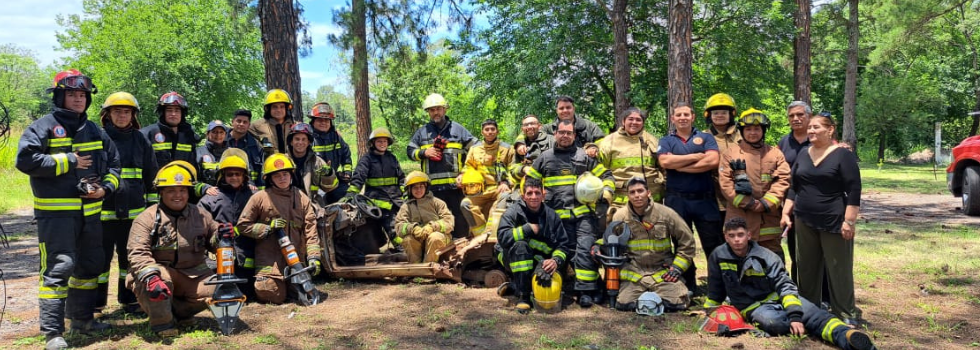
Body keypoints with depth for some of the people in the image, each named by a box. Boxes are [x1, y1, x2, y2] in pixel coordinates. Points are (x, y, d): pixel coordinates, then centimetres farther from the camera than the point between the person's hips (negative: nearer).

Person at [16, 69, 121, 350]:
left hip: (90, 211, 7)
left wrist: (105, 188, 1)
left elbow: (114, 163, 19)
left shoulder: (95, 131, 15)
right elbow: (25, 159, -14)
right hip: (56, 212, -6)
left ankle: (82, 319, 29)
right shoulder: (44, 127, -3)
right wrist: (68, 161, -14)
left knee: (90, 266, 14)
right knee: (59, 267, -11)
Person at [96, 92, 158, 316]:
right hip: (104, 210, -2)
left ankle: (129, 300, 21)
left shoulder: (140, 140, 10)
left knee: (130, 256, 10)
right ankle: (96, 302, 13)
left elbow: (151, 175, 14)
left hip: (134, 210, 2)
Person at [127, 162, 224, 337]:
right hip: (161, 272, -4)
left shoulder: (201, 216, 7)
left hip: (193, 275, 4)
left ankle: (176, 311, 1)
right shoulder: (147, 219, -7)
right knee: (156, 280, -37)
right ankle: (162, 322, -12)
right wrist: (151, 277, -37)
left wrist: (220, 236, -10)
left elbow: (212, 243, 16)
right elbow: (138, 253, -19)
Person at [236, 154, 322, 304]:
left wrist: (314, 257, -8)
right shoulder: (260, 198, -1)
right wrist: (268, 228, -10)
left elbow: (311, 230, 1)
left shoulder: (302, 198, 5)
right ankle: (261, 282, 25)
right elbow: (242, 225, 2)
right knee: (275, 297, -8)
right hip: (269, 261, -3)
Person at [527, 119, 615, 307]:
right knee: (570, 252, 0)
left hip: (584, 212, -1)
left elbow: (606, 176, 16)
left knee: (586, 249, -13)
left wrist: (606, 194, 0)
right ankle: (586, 289, 10)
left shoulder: (584, 156, 13)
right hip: (559, 215, 1)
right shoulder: (545, 158, 14)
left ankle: (587, 290, -9)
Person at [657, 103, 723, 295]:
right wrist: (697, 156, -8)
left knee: (714, 244, -1)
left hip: (705, 199, -1)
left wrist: (679, 165, -9)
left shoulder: (706, 137, 9)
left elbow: (713, 161, -10)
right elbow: (665, 162, -10)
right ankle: (689, 285, 20)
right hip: (676, 200, 1)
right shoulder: (666, 141, 11)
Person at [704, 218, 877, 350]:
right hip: (754, 306, -1)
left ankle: (846, 336, -50)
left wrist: (795, 315, -29)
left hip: (779, 297, 1)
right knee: (773, 322, -39)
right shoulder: (718, 257, -6)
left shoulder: (766, 257, -9)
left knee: (815, 314, -30)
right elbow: (715, 290, 8)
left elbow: (785, 286, -16)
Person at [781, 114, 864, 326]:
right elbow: (793, 187, 15)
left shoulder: (843, 155, -6)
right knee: (807, 269, 12)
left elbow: (854, 190, -11)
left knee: (838, 270, 2)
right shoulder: (803, 155, 11)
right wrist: (786, 213, 7)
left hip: (834, 222, -5)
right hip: (805, 222, 6)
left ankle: (846, 314, 13)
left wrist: (849, 221, -16)